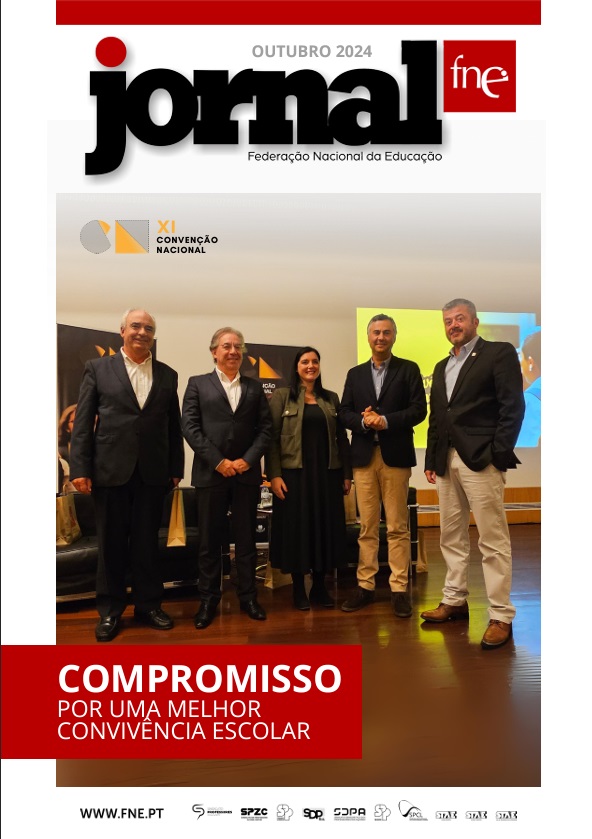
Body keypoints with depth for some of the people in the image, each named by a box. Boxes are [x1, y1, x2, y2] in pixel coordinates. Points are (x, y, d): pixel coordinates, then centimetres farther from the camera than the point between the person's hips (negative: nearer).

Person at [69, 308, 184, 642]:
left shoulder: (168, 374, 9)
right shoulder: (98, 368, 5)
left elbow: (174, 426, 8)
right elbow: (83, 421, 0)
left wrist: (176, 469, 5)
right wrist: (80, 468, -6)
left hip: (153, 473, 1)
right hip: (110, 470, -1)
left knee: (147, 542, 10)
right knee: (112, 543, 9)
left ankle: (148, 604, 25)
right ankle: (111, 610, 23)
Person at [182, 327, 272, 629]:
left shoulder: (254, 387, 12)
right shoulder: (198, 384, 6)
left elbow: (265, 427, 5)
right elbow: (189, 426, -3)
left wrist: (247, 460, -9)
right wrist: (218, 461, -11)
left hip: (247, 473, 2)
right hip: (211, 473, -1)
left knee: (246, 540, 9)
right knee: (209, 542, 6)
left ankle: (248, 597, 21)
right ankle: (208, 600, 18)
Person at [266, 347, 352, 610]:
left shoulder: (331, 398, 12)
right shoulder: (282, 396, 1)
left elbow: (342, 438, 11)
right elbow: (272, 438, -5)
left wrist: (347, 474, 7)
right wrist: (274, 475, -13)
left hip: (327, 472, 4)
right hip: (295, 472, -3)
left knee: (326, 527, 7)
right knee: (297, 527, 2)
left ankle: (320, 587, 21)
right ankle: (298, 589, 15)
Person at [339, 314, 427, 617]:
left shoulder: (409, 369, 6)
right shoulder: (355, 373, 14)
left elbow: (419, 409, -4)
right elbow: (344, 413, 8)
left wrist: (386, 421, -16)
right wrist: (363, 421, -12)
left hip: (396, 456, -2)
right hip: (364, 457, 3)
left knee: (397, 526, 1)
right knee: (367, 527, 6)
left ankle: (399, 588, 8)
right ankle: (365, 585, 14)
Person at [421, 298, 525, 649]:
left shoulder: (500, 353, 0)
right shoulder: (442, 367, 21)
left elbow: (513, 406, -8)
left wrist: (500, 455, -15)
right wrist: (431, 460, 12)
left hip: (481, 459, -7)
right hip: (447, 461, 7)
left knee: (493, 540, -3)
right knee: (452, 537, 12)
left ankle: (501, 616, 5)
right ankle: (455, 601, 24)